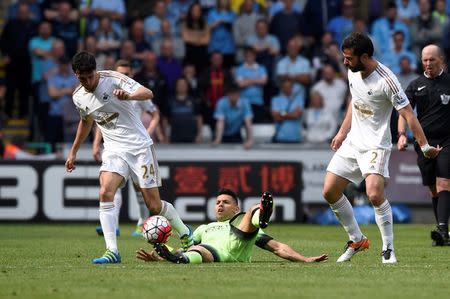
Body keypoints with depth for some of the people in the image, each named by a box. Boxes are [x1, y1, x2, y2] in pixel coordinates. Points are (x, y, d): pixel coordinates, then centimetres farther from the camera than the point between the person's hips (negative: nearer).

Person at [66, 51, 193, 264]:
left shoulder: (113, 79, -13)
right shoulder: (79, 97, 4)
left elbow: (148, 93, -26)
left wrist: (128, 96, -47)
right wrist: (73, 152, 29)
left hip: (139, 146, -4)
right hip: (114, 149, 4)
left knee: (153, 205, -1)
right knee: (105, 193, -23)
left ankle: (184, 232, 28)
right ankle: (112, 251, -24)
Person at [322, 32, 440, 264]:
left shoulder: (386, 81, -20)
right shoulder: (353, 72, 2)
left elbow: (408, 114, -20)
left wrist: (425, 146, -22)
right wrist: (342, 132, 17)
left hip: (375, 145, -8)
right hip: (352, 141, 8)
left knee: (375, 195, -26)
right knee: (329, 192, 3)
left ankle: (388, 249, -10)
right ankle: (357, 240, 20)